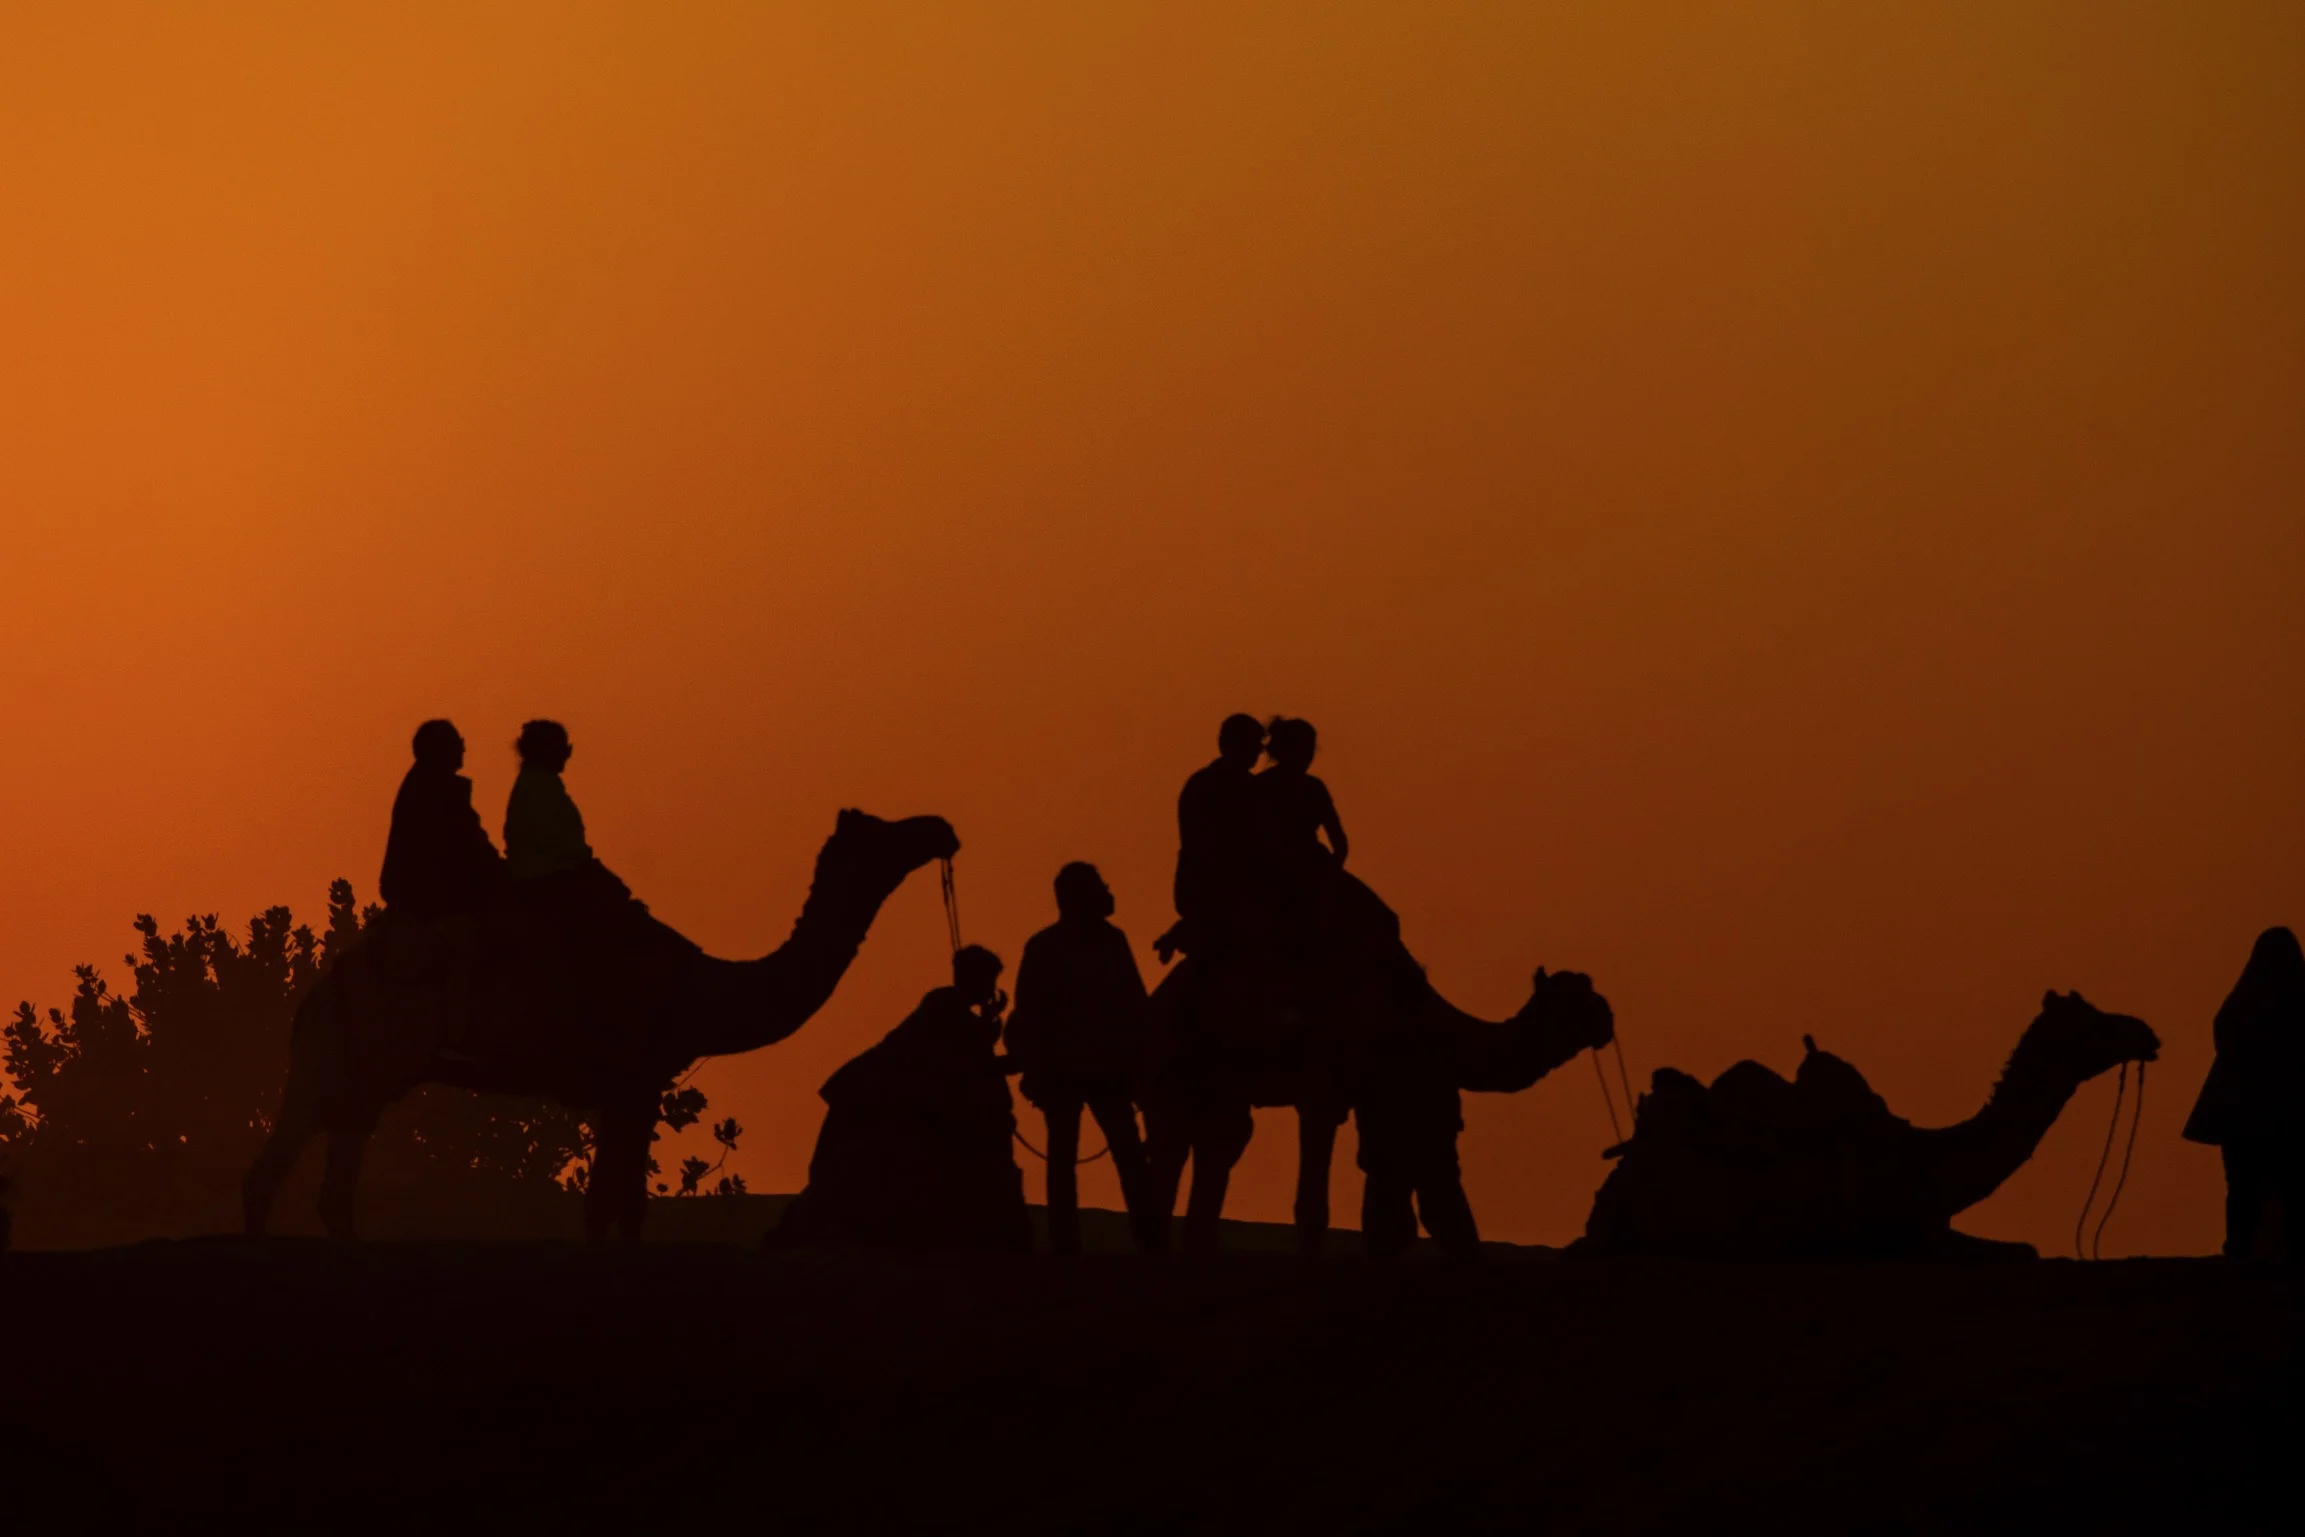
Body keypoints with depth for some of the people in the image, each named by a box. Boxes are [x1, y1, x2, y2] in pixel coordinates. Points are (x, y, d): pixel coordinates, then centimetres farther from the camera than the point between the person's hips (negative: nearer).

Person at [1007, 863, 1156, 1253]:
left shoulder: (1112, 941, 6)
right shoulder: (1044, 948, -5)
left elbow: (1134, 1004, 7)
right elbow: (1030, 1016, -5)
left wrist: (1140, 1061, 0)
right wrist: (1037, 1072, -10)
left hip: (1107, 1071, 3)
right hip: (1062, 1071, -3)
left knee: (1130, 1155, -4)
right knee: (1062, 1159, 1)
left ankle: (1151, 1244, -5)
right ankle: (1065, 1247, 3)